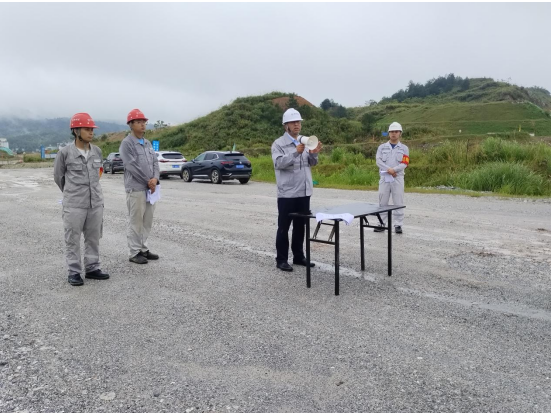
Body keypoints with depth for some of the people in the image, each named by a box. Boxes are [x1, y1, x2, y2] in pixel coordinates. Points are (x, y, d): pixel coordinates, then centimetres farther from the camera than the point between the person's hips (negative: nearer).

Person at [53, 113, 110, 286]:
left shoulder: (97, 151, 5)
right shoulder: (65, 153, -7)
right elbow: (58, 177, 6)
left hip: (96, 202, 4)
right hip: (74, 204, -4)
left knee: (93, 237, 10)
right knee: (73, 239, 3)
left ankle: (92, 269, 20)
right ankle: (74, 272, 12)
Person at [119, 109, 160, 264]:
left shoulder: (148, 143, 15)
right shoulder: (126, 143, -8)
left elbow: (155, 162, 9)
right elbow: (132, 166, -16)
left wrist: (155, 179, -9)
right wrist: (148, 181, -12)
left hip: (150, 188, 7)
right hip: (136, 188, -7)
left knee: (147, 221, 12)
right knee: (136, 222, -1)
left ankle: (143, 249, 22)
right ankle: (135, 253, 7)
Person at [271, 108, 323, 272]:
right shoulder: (278, 143, -5)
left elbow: (312, 163, 11)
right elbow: (278, 163, -19)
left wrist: (314, 154, -11)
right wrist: (296, 153, -31)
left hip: (304, 192, 6)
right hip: (287, 193, -6)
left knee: (300, 226, 14)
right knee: (284, 227, 2)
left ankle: (298, 256, 25)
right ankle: (281, 259, 9)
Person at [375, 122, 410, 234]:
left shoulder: (404, 148, 8)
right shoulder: (382, 147, 10)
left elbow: (404, 164, -3)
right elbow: (378, 161, -3)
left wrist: (393, 169, -18)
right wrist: (389, 169, -16)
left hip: (398, 178, -1)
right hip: (384, 177, 1)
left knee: (398, 202, -1)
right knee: (382, 202, 4)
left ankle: (398, 225, 5)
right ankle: (382, 224, 12)